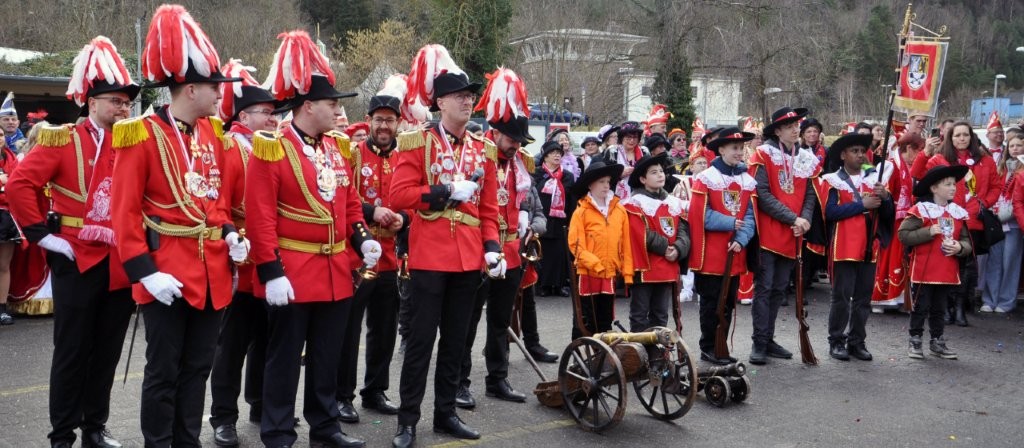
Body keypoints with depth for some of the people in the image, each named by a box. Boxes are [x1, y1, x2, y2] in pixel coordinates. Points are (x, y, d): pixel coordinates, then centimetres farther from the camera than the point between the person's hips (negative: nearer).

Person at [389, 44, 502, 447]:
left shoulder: (484, 150, 11)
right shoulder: (418, 142, -3)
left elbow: (489, 207, 11)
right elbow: (399, 195, -11)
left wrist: (492, 247, -2)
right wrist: (447, 191, -17)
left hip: (469, 259, 5)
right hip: (430, 256, -5)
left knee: (456, 339, 12)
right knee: (421, 338, -1)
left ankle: (446, 413, 23)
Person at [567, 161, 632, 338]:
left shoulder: (620, 211, 4)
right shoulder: (581, 212, -6)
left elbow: (626, 244, 6)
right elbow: (575, 244, -9)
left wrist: (627, 272, 2)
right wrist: (595, 264, -17)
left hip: (610, 275, 4)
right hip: (587, 274, -4)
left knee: (605, 321, 14)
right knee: (584, 322, 3)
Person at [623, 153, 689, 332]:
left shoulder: (675, 203, 13)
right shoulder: (635, 203, -7)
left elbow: (684, 230, 5)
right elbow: (643, 235, -15)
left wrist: (678, 249, -13)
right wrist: (664, 247, -12)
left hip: (668, 268, 6)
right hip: (644, 268, -6)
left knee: (661, 315, 14)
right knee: (640, 315, 1)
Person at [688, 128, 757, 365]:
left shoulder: (748, 181, 8)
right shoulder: (706, 178, -8)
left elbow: (749, 216, 3)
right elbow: (701, 215, -13)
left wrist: (741, 240, -12)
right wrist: (730, 223, -14)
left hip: (735, 254, 5)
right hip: (711, 254, -5)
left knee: (729, 301, 11)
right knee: (711, 302, 2)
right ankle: (708, 348, 13)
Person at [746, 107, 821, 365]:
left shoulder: (807, 159, 11)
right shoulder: (765, 155, -6)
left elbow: (810, 195, 11)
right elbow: (762, 195, -13)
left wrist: (805, 220, -8)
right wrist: (792, 219, -16)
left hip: (792, 236, 6)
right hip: (768, 233, -5)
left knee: (780, 289, 11)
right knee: (764, 288, -4)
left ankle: (768, 339, 20)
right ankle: (759, 342, 2)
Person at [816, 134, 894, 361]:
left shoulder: (873, 178, 13)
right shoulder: (832, 180, -1)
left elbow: (888, 214, 11)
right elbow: (830, 212, -15)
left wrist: (885, 197, -10)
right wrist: (861, 204, -15)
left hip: (869, 248, 5)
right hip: (844, 248, -5)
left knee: (864, 298, 8)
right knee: (842, 296, -2)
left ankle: (857, 342, 17)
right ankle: (837, 342, 7)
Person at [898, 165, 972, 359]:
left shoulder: (958, 212, 6)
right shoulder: (920, 210, -10)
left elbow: (967, 243, 10)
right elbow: (903, 235, -13)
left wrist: (959, 247, -12)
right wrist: (928, 232, -21)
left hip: (948, 272, 5)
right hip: (924, 271, -5)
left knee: (939, 308, 16)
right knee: (921, 307, 3)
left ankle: (937, 342, 26)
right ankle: (915, 341, 14)